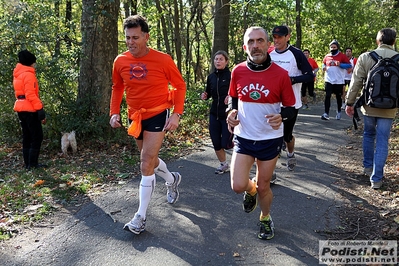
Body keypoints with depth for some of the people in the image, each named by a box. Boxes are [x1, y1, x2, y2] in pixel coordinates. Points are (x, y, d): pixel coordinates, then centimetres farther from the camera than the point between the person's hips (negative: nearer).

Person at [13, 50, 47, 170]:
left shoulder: (18, 74, 16)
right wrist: (40, 110, -20)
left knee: (27, 137, 12)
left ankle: (28, 163, 14)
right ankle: (33, 163, -5)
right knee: (37, 136, -4)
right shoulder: (29, 74, -12)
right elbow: (31, 95, -19)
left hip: (21, 108, 9)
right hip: (29, 109, -9)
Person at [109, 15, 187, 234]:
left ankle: (140, 217, 0)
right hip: (135, 117, 6)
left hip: (157, 115, -5)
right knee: (149, 160, 20)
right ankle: (172, 180, 51)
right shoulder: (120, 61, -5)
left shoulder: (163, 60, -16)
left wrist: (176, 114, -15)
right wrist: (114, 112, -1)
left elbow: (180, 85, -6)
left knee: (146, 165, -10)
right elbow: (117, 88, 11)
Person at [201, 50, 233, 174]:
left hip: (228, 115, -5)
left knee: (226, 144, -4)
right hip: (214, 114, 5)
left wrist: (231, 97, -28)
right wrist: (204, 96, -3)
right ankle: (223, 164, 30)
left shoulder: (231, 75, -10)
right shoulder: (211, 77, 7)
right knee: (216, 143, 8)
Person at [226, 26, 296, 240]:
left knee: (263, 187, 11)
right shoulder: (238, 71, -6)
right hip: (243, 138, 2)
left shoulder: (281, 74, -12)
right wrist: (231, 112, -9)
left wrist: (281, 116, -26)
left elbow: (290, 107, -4)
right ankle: (251, 190, 33)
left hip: (270, 140, -1)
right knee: (238, 186, -7)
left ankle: (265, 219, 42)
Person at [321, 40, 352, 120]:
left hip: (339, 81, -2)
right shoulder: (327, 56, 8)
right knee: (327, 96, -9)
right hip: (328, 80, 2)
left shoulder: (342, 56, -4)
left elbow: (349, 65, -6)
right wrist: (324, 68, 3)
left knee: (338, 97, 11)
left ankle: (339, 112, 28)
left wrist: (340, 64, -21)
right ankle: (326, 114, -11)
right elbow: (324, 64, 25)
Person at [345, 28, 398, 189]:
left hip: (369, 106, 1)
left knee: (369, 135, 22)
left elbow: (356, 82, -6)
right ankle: (376, 178, 5)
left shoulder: (365, 57, -7)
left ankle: (368, 166, 34)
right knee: (382, 141, 5)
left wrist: (350, 102, 3)